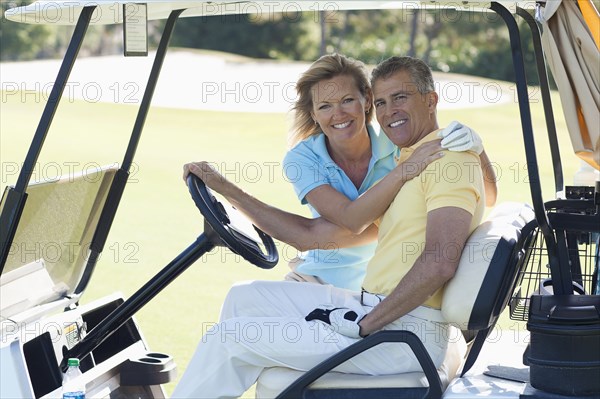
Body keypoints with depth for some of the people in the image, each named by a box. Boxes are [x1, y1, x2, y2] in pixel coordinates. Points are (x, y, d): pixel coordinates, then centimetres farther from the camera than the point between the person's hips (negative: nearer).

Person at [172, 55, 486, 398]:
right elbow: (311, 234, 20)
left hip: (404, 332, -10)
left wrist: (364, 326, -20)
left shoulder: (451, 160, -10)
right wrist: (226, 189, 19)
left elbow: (439, 263, -24)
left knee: (231, 337, -7)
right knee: (245, 297, 16)